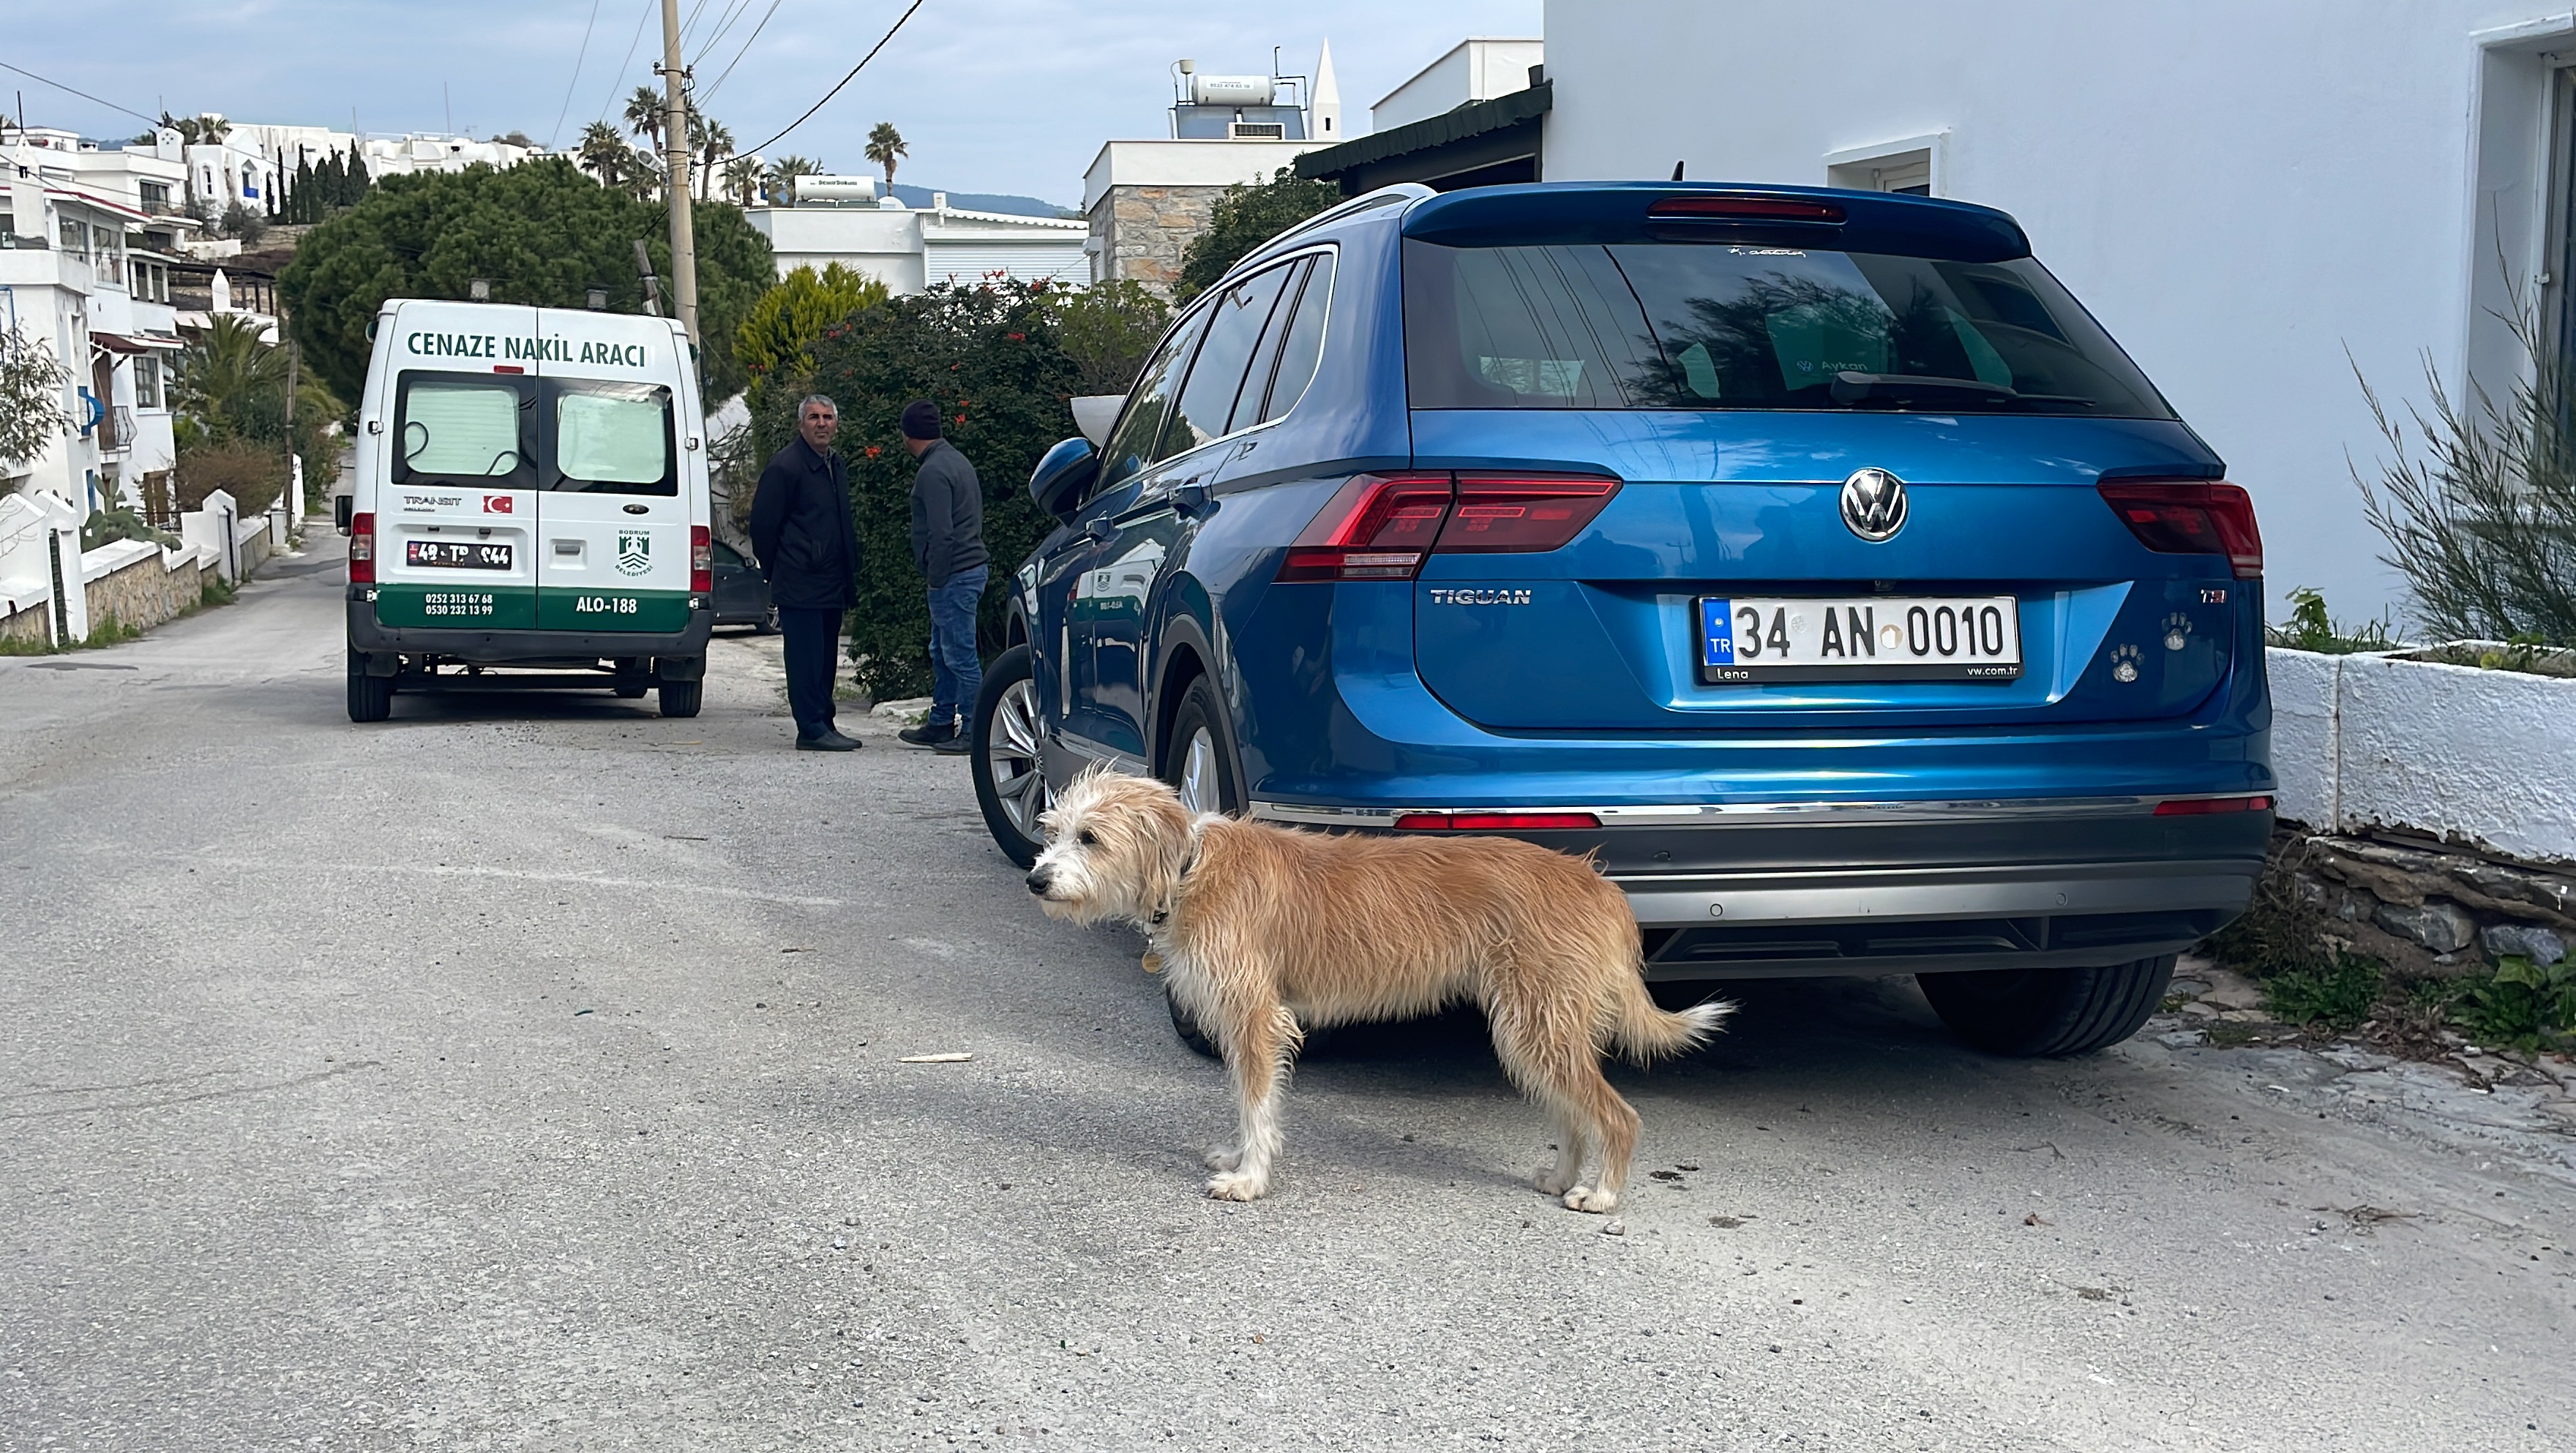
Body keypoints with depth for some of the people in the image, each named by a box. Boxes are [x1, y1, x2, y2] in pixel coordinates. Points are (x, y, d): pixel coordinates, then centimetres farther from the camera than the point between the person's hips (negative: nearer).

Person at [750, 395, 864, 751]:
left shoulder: (837, 467, 16)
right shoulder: (785, 467, -9)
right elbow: (763, 525, -8)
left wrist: (849, 573, 17)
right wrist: (777, 571, -2)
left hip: (832, 584, 8)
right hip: (800, 585, -8)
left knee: (824, 658, 11)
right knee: (806, 658, -6)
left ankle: (822, 725, 17)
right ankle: (812, 731, -4)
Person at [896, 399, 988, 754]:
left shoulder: (933, 472, -15)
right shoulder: (956, 460, 16)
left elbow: (941, 534, -21)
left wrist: (936, 580, -15)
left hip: (953, 576, -10)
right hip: (970, 568, 10)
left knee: (960, 656, -6)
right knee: (943, 653, 17)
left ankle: (973, 732, -3)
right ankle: (940, 724, 25)